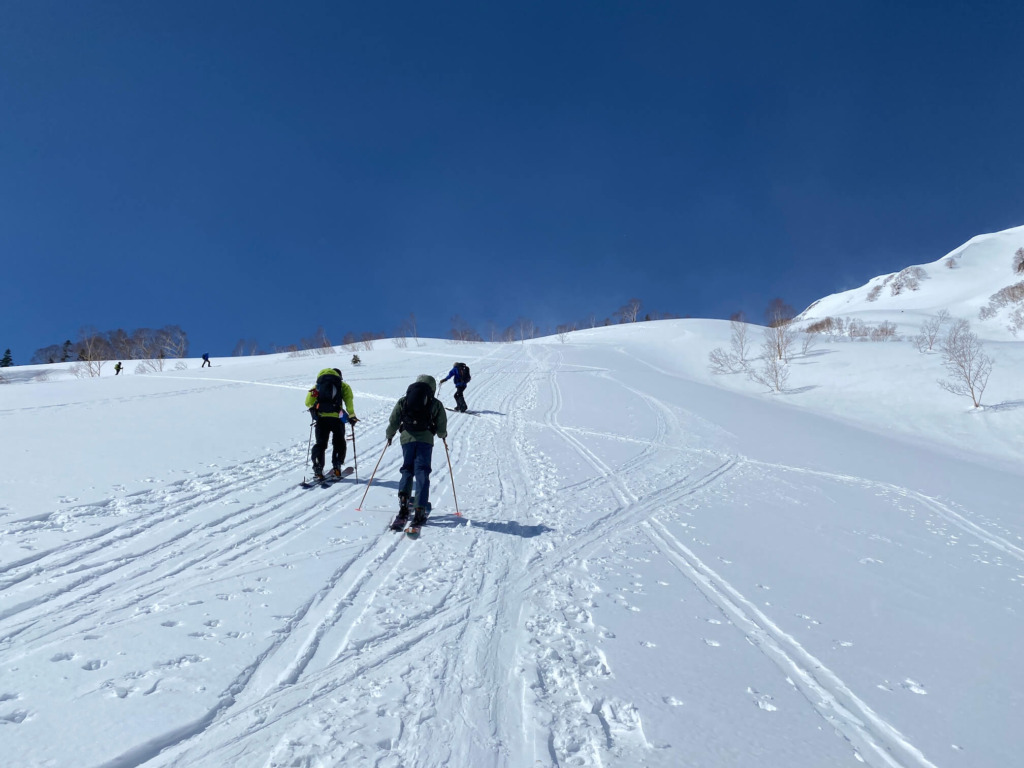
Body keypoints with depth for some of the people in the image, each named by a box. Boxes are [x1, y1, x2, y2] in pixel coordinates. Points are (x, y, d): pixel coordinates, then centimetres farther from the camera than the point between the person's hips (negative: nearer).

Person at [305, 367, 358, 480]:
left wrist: (313, 408, 33)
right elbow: (349, 400, -4)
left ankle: (318, 470, 2)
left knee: (320, 444, 12)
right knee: (339, 443, 17)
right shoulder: (343, 386, 15)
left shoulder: (318, 386, 22)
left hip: (321, 419, 2)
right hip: (336, 418, -2)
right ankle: (336, 468, 9)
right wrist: (352, 416, -5)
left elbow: (308, 403, 14)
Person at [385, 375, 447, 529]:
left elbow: (393, 422, 12)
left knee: (407, 470, 12)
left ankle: (403, 503, -9)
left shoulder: (403, 401, 15)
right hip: (426, 439, -1)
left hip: (407, 438, 2)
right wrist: (442, 434, 33)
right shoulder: (435, 404, 12)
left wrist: (389, 435, 29)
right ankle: (419, 511, -8)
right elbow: (441, 427, 11)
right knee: (422, 473, -1)